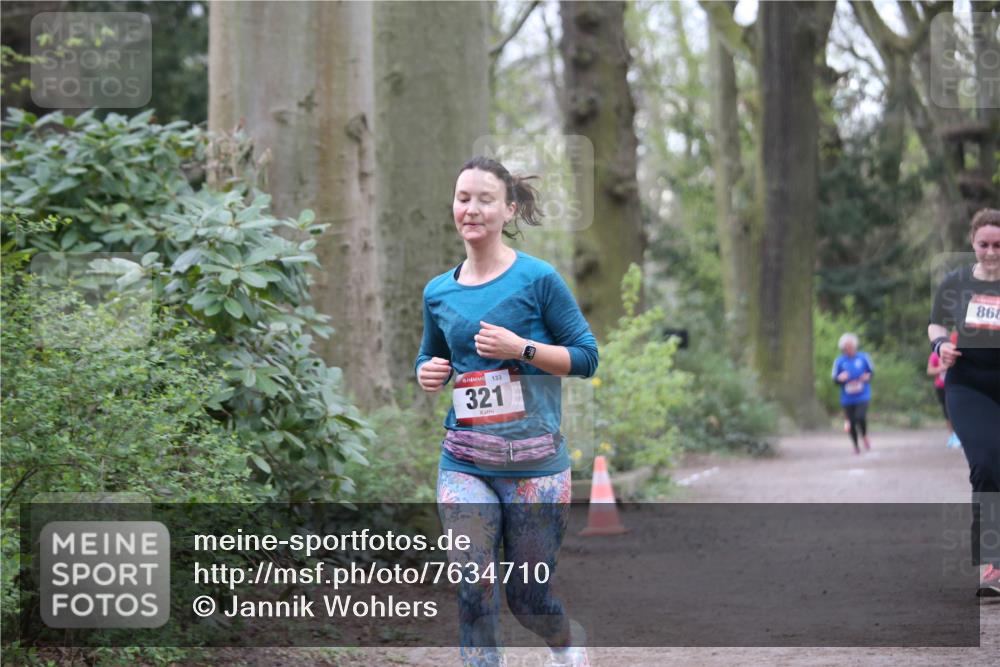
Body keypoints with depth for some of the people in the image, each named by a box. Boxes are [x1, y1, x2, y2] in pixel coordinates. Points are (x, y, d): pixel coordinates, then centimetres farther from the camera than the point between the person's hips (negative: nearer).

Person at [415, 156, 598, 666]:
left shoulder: (538, 280, -6)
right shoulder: (438, 292, 8)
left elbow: (586, 356, -4)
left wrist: (520, 348, -18)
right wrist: (427, 374, 1)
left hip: (534, 462, -3)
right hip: (465, 464, 3)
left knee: (528, 595, 7)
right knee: (472, 590, -10)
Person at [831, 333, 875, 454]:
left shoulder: (863, 357, 0)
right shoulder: (839, 361, 0)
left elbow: (871, 371, 13)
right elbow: (835, 379, 3)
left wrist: (868, 376, -9)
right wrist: (840, 378, -20)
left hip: (862, 396, -1)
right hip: (847, 398, 1)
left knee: (861, 417, -22)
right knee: (852, 422, 4)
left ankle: (865, 436, 8)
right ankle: (856, 446, 25)